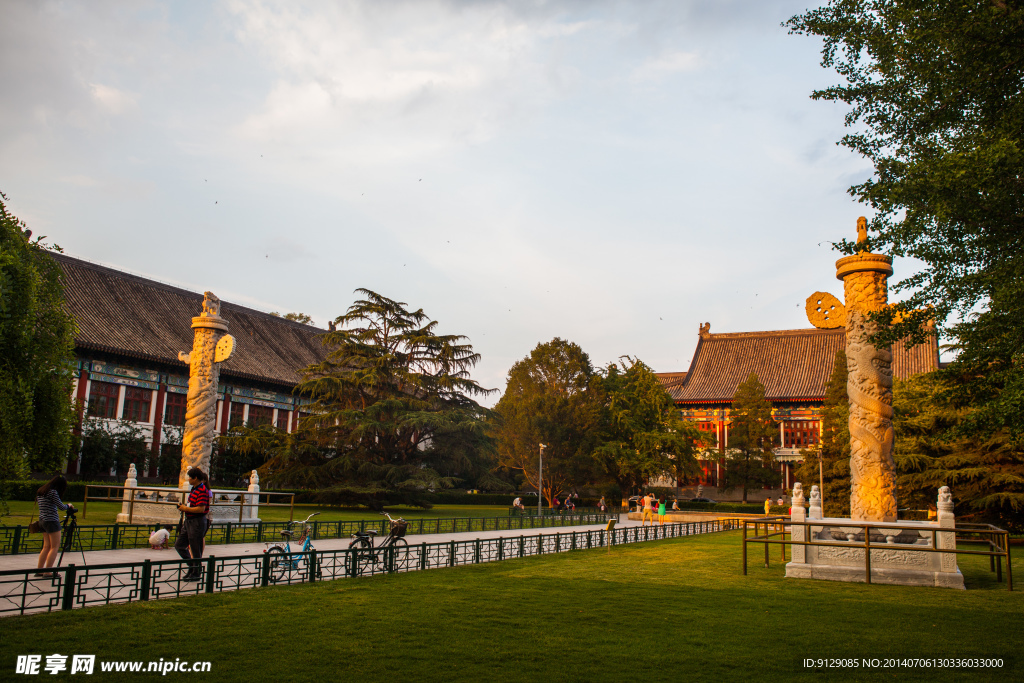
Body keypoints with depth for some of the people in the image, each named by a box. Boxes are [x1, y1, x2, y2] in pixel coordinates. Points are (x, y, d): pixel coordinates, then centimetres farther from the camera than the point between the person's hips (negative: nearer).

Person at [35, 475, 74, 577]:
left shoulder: (41, 491, 12)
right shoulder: (52, 492, -15)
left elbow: (39, 503, 21)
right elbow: (61, 506, -12)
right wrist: (69, 506, 9)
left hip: (42, 521, 9)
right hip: (52, 521, -9)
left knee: (47, 546, 15)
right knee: (55, 546, -4)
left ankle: (39, 570, 14)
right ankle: (47, 572, -6)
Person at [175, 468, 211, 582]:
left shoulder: (202, 490, -19)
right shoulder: (194, 489, 13)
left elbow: (201, 509, -26)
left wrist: (186, 508, -16)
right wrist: (185, 506, 7)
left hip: (197, 522, -10)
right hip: (189, 520, 10)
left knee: (195, 549, 0)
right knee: (179, 545, 14)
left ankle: (196, 573, 12)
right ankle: (192, 565, 26)